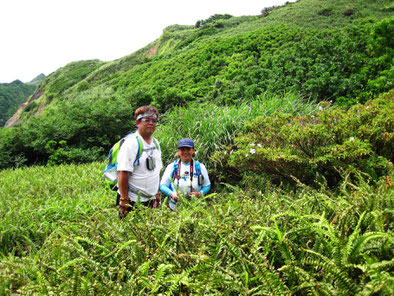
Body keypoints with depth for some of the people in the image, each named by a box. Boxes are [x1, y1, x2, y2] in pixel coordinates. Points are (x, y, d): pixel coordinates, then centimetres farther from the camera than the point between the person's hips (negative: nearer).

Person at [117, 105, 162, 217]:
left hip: (150, 200, 7)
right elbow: (123, 174, -19)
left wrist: (157, 195, 17)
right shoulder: (131, 143, -14)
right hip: (132, 201, -7)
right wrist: (124, 200, -20)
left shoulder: (156, 143, 11)